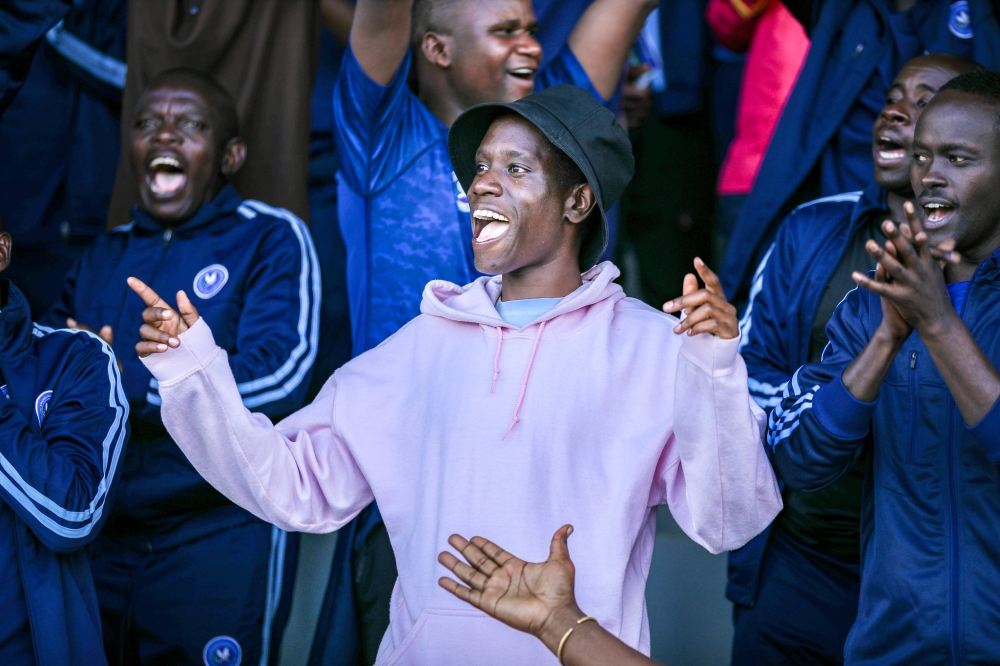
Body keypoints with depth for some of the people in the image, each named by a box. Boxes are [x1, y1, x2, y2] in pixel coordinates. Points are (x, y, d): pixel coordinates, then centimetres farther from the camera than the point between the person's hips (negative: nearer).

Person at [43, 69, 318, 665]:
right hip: (100, 541, 5)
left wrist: (127, 381, -14)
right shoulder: (106, 257, 17)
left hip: (220, 537, -5)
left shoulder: (271, 240, -1)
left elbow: (278, 378, -15)